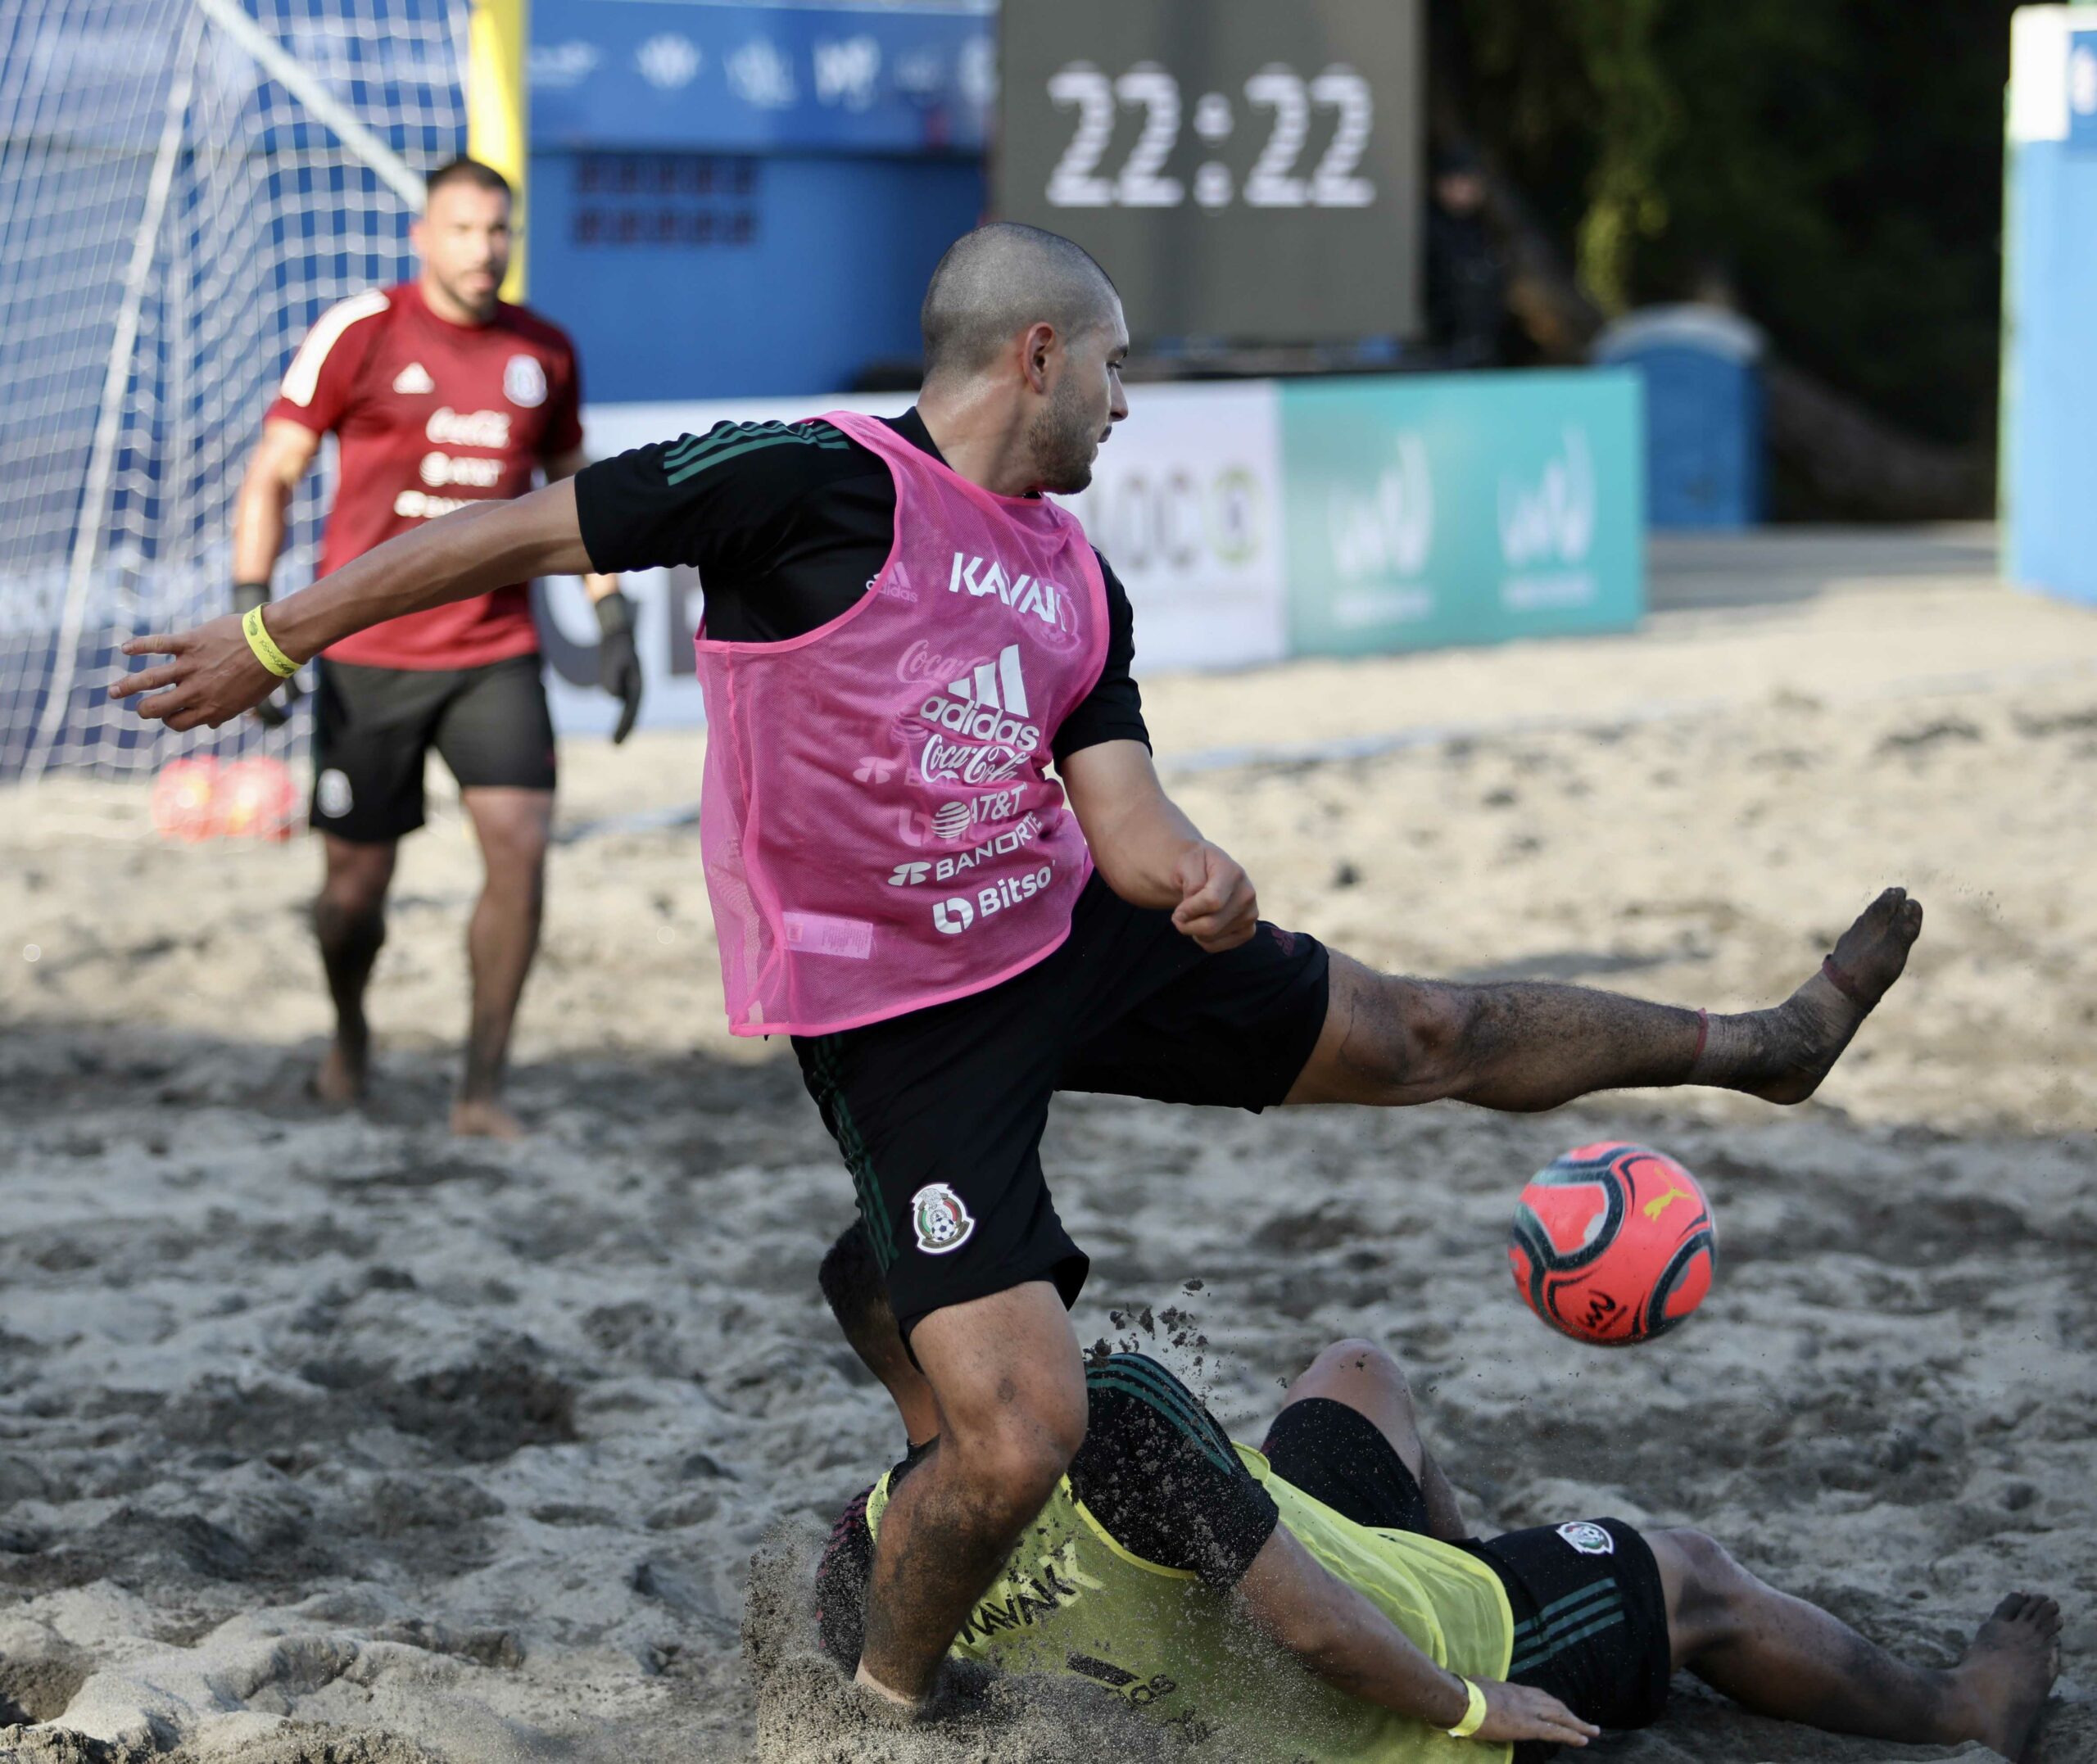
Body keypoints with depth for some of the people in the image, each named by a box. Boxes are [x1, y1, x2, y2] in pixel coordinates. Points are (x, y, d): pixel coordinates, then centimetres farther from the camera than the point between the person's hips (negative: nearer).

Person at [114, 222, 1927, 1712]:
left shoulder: (1078, 583, 4)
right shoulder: (818, 485, -19)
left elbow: (1118, 809, 2)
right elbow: (524, 530, -15)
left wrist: (1200, 877, -23)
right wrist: (274, 640, -12)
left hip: (1080, 940, 7)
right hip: (908, 1025, -7)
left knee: (1431, 1032, 20)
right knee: (1024, 1430, -17)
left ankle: (1758, 1043, 42)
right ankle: (877, 1703, 9)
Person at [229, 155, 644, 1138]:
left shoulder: (544, 353, 7)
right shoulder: (358, 335, -5)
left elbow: (571, 493, 20)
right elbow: (271, 476, -2)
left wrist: (613, 624, 14)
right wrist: (252, 616, -11)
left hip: (495, 653, 2)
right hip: (367, 657, -2)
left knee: (521, 845, -15)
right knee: (356, 883, 2)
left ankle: (481, 1088, -4)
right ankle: (349, 1036, 34)